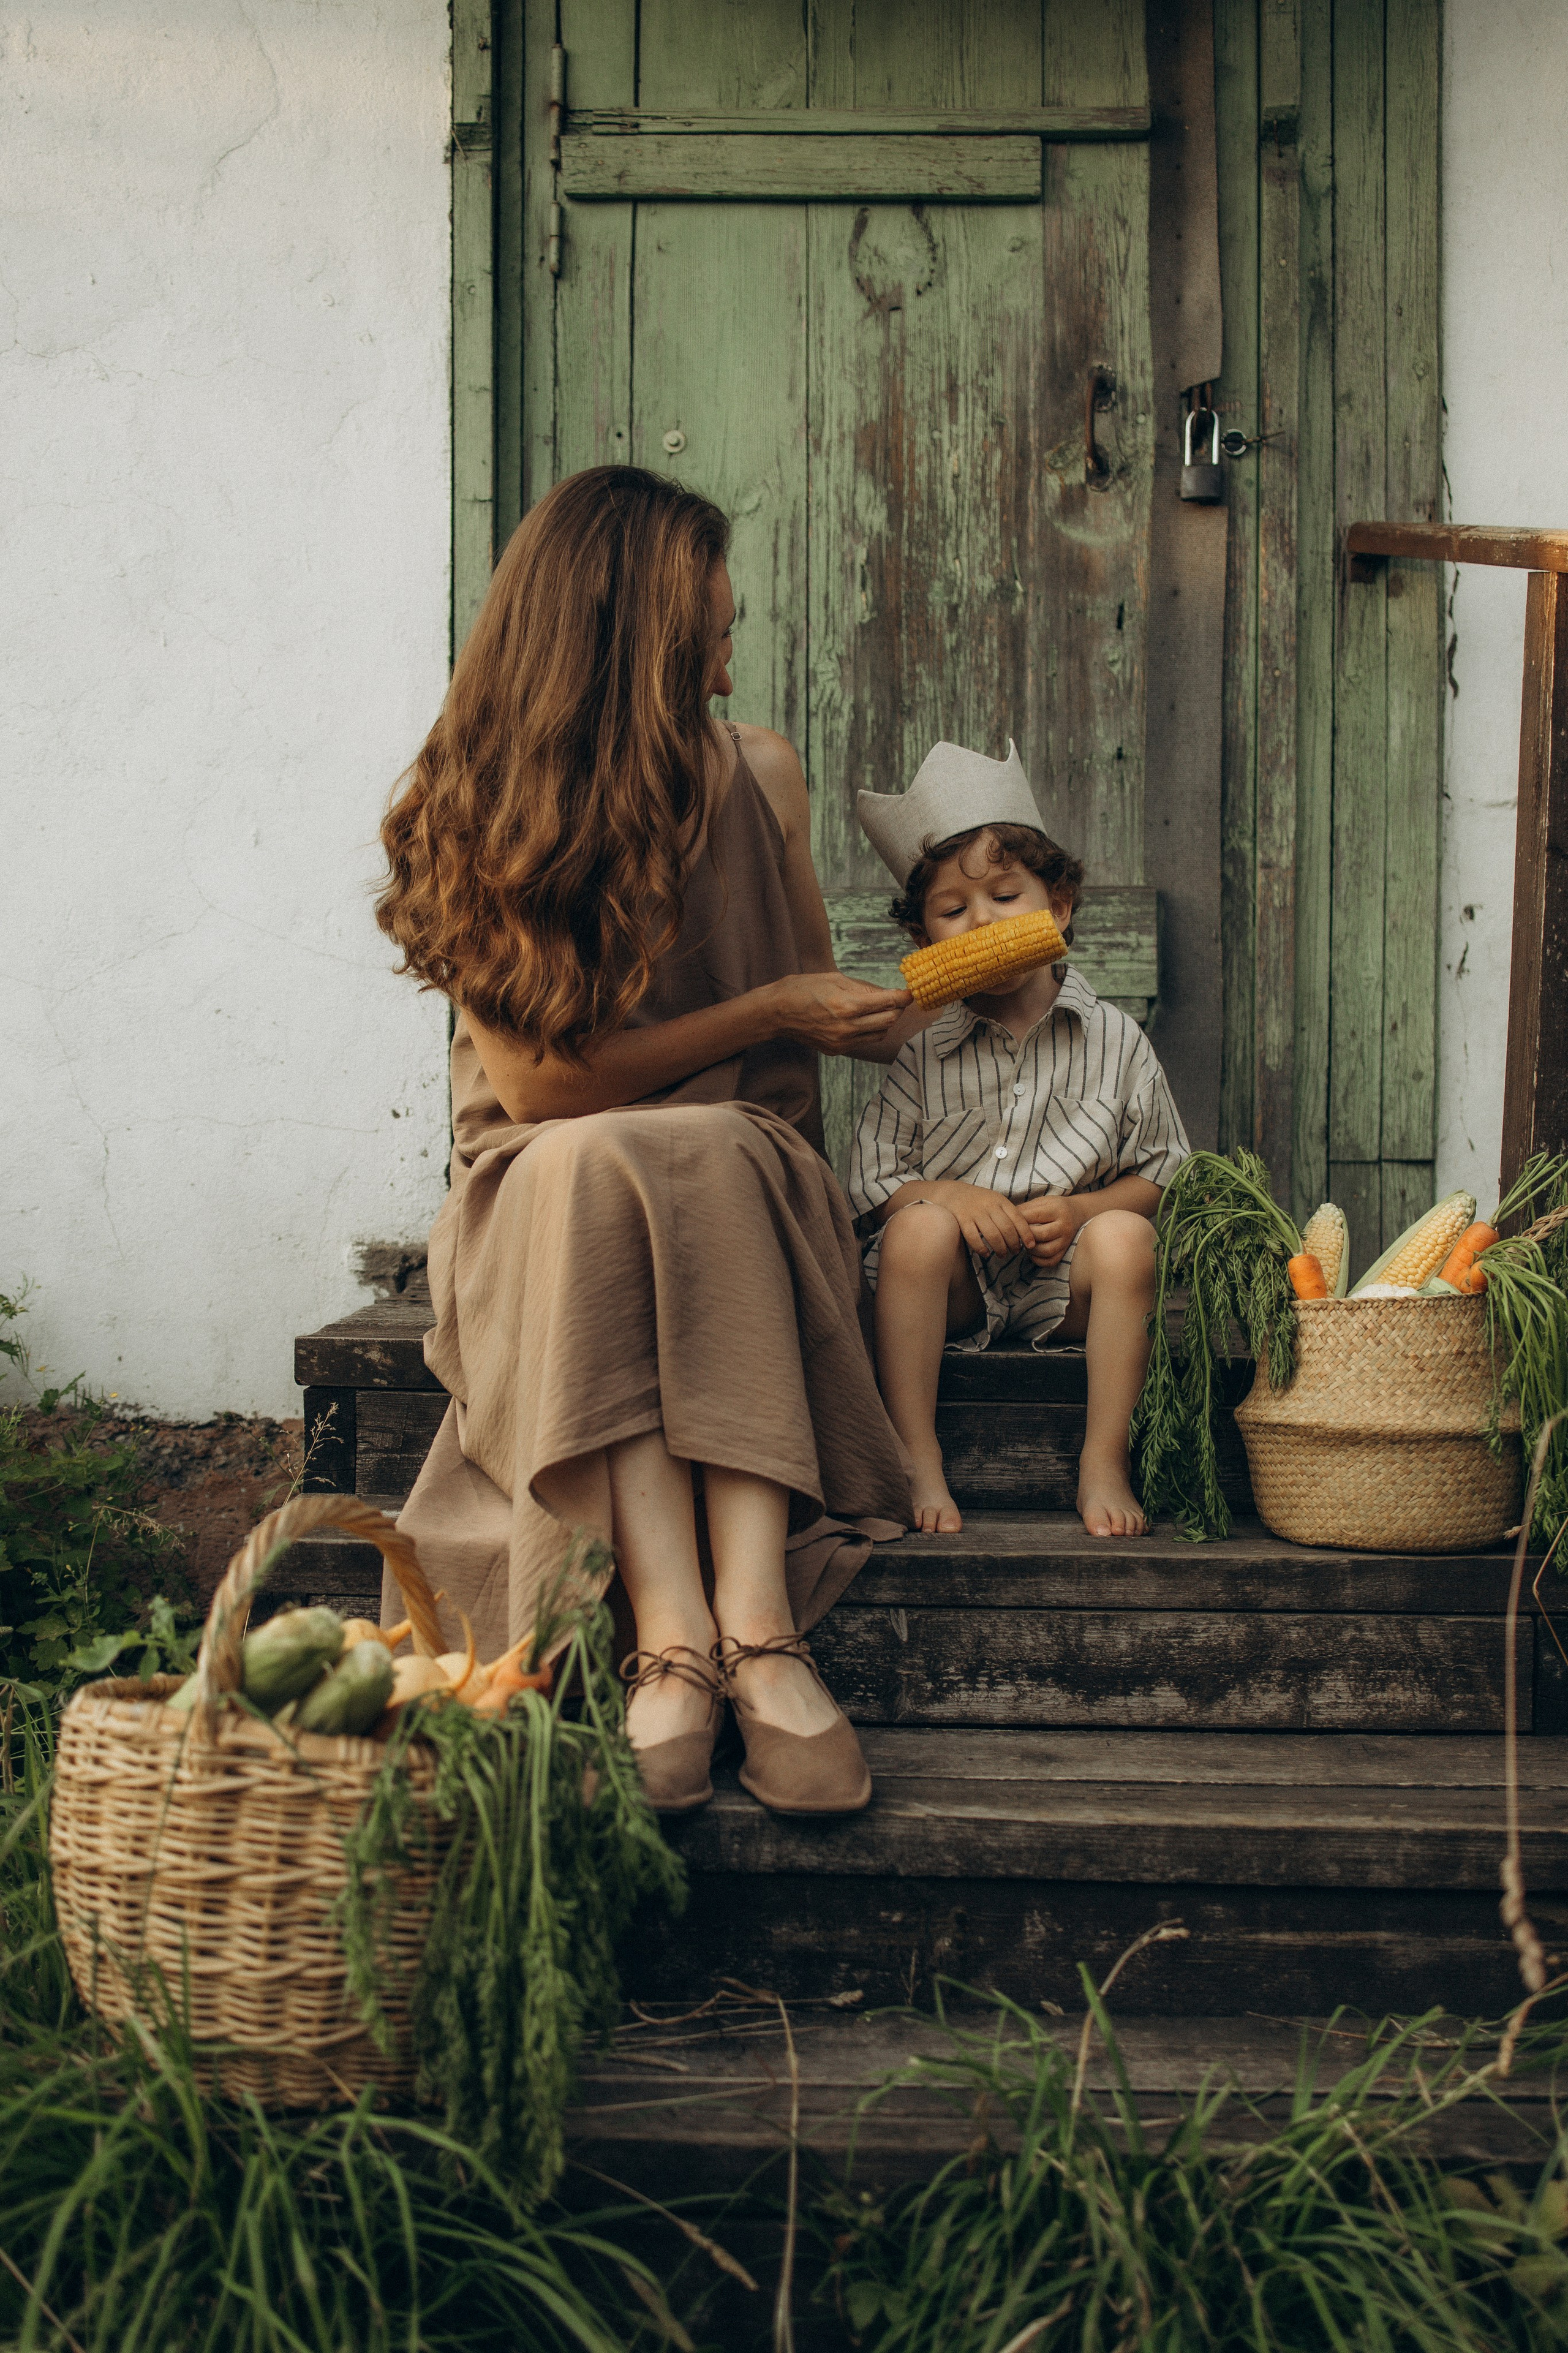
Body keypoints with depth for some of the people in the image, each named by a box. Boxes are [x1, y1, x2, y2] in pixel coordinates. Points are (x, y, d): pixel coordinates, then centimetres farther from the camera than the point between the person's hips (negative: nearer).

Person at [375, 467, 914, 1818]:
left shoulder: (752, 777, 5)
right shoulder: (473, 820, -4)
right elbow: (537, 1082, -12)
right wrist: (764, 1016, -12)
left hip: (747, 1185, 2)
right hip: (541, 1212, -1)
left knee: (709, 1161, -33)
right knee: (586, 1168, -36)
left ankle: (749, 1626, -46)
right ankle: (680, 1638, -44)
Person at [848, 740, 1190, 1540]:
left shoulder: (1113, 1041, 2)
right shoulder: (919, 1047, 2)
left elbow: (1164, 1172, 5)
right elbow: (872, 1179, 1)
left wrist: (1082, 1210, -14)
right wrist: (954, 1197, -18)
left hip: (1061, 1279, 0)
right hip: (956, 1288, 0)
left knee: (1125, 1238, -29)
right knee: (920, 1227, -30)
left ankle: (1104, 1464, -21)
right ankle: (918, 1462, -25)